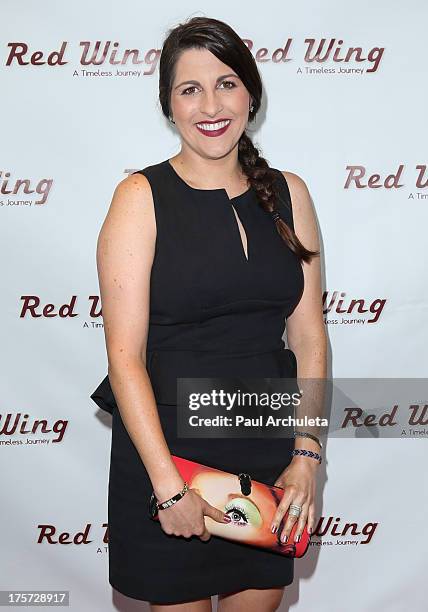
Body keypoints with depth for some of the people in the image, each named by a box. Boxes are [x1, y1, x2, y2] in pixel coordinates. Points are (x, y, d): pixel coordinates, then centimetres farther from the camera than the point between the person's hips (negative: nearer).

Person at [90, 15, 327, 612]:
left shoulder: (288, 193, 4)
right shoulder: (141, 198, -8)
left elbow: (309, 337, 2)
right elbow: (125, 356, -13)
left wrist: (306, 455, -5)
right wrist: (167, 483, -17)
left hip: (269, 449, 4)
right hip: (167, 446, -3)